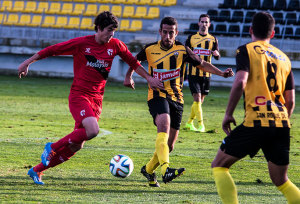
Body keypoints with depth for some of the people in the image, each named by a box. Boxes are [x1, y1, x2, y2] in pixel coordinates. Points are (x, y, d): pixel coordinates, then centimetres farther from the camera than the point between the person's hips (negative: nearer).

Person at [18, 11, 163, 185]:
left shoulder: (115, 45, 5)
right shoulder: (82, 43, -7)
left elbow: (133, 62, 21)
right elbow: (52, 50, 0)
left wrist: (149, 78, 18)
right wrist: (27, 63, 4)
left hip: (97, 100, 5)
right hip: (79, 95, -5)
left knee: (75, 146, 2)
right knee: (92, 131, -30)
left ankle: (37, 170, 17)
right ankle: (52, 148, -9)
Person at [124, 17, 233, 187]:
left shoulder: (182, 50, 0)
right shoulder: (150, 50, 1)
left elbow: (202, 64, 10)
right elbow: (135, 61, 21)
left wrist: (222, 73, -2)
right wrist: (129, 76, 6)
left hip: (176, 99, 3)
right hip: (157, 95, -3)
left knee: (169, 144, 6)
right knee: (164, 126, -32)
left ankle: (149, 169, 32)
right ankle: (165, 170, -48)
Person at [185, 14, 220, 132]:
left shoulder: (213, 39, 6)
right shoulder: (191, 38, 3)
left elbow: (217, 58, -2)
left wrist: (216, 54, -23)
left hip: (206, 74, 2)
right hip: (193, 73, -2)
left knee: (200, 100, 10)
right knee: (197, 98, -13)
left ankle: (189, 123, 26)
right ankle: (200, 125, -12)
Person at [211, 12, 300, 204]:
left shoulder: (247, 50, 3)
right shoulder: (283, 57, 19)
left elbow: (240, 82, -13)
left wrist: (228, 114, -4)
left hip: (256, 122, -5)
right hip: (281, 123, 5)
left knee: (219, 166, 8)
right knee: (281, 181, 16)